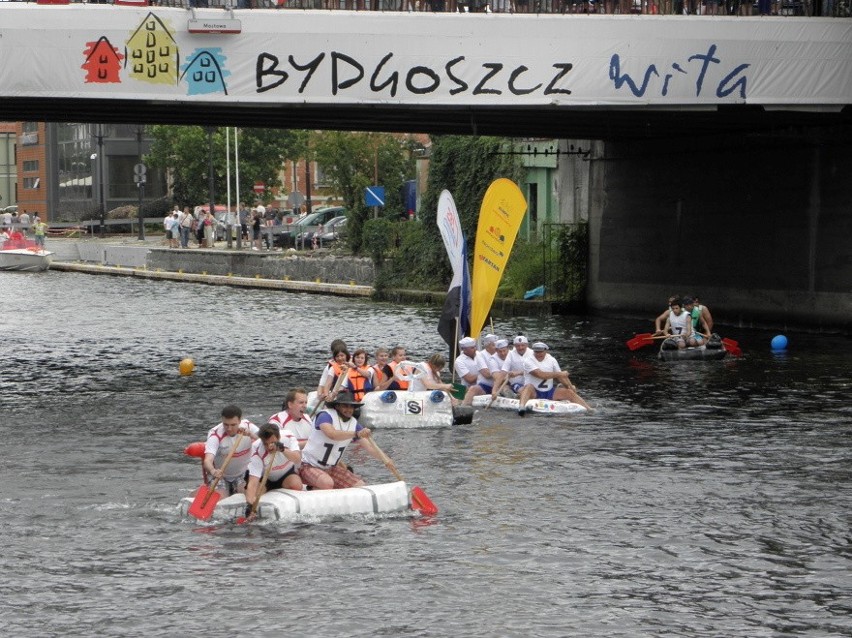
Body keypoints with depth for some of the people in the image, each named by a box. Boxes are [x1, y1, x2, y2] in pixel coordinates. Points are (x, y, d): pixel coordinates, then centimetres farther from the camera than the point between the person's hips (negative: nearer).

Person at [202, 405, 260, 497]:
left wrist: (250, 434, -41)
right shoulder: (215, 435, -25)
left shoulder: (248, 426, -13)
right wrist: (213, 471, -61)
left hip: (243, 474, 3)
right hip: (220, 474, -3)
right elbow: (208, 460, -39)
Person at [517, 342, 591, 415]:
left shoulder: (551, 360, 8)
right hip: (534, 393, -5)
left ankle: (589, 410, -13)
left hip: (549, 393, 5)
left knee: (569, 392, -10)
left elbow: (562, 376, 8)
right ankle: (521, 407, -65)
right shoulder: (528, 361, -9)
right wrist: (558, 374, -12)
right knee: (529, 386, -37)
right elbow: (540, 375, -20)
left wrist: (570, 386, -9)